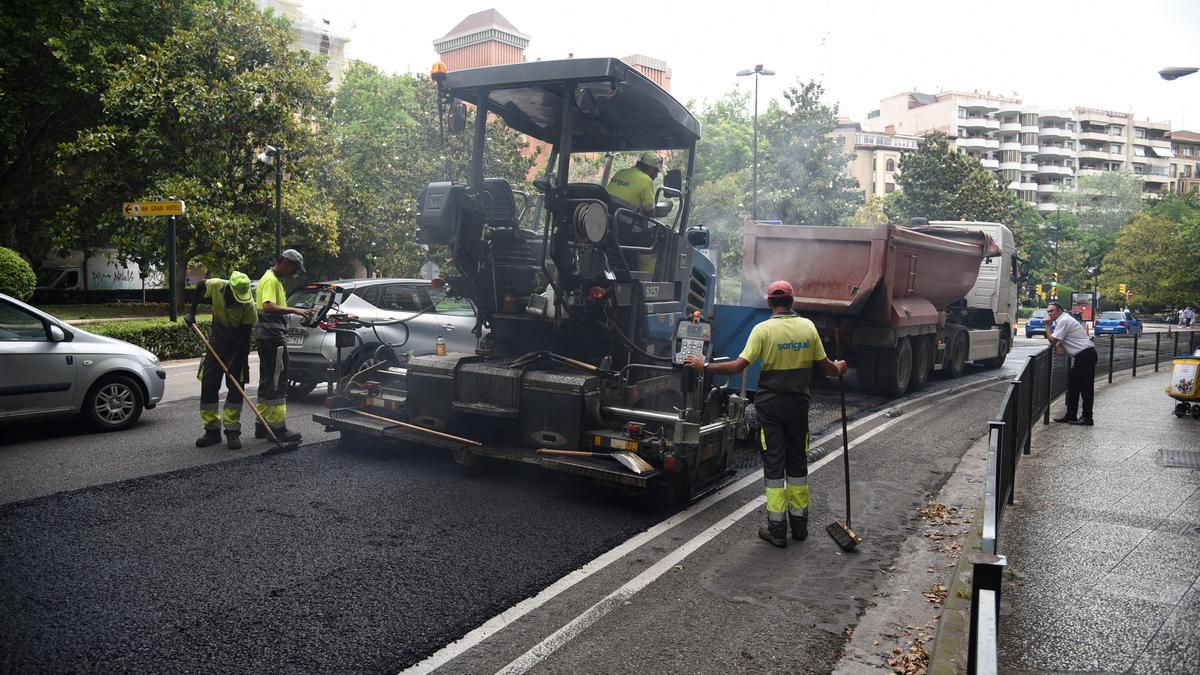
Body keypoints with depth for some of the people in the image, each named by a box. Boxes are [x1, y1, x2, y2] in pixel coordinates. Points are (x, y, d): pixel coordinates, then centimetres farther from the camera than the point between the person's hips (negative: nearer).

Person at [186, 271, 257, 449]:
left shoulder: (248, 305, -26)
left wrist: (234, 361, -22)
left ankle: (232, 432, 0)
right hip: (217, 345, 4)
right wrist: (192, 312, 6)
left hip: (238, 348, -4)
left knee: (236, 388, -6)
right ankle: (212, 431, 12)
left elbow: (245, 336, -21)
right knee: (208, 386, 3)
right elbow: (200, 286, 7)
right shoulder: (215, 286, -18)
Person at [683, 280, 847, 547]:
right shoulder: (808, 326, -1)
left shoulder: (763, 329, -12)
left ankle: (777, 529, 8)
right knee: (797, 463, 15)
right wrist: (839, 369, 28)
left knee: (774, 465, 4)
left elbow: (738, 366, -18)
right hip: (799, 404, 4)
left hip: (771, 405, -3)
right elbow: (825, 366, 6)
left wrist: (704, 366, -7)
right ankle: (799, 525, 25)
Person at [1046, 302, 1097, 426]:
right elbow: (1059, 340, 20)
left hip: (1086, 355, -11)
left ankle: (1086, 418, -4)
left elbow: (1052, 341, -17)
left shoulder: (1064, 321, -14)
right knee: (1072, 385, 12)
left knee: (1085, 387, -7)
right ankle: (1070, 415, 16)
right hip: (1082, 356, 11)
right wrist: (1059, 345, -4)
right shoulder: (1063, 320, 17)